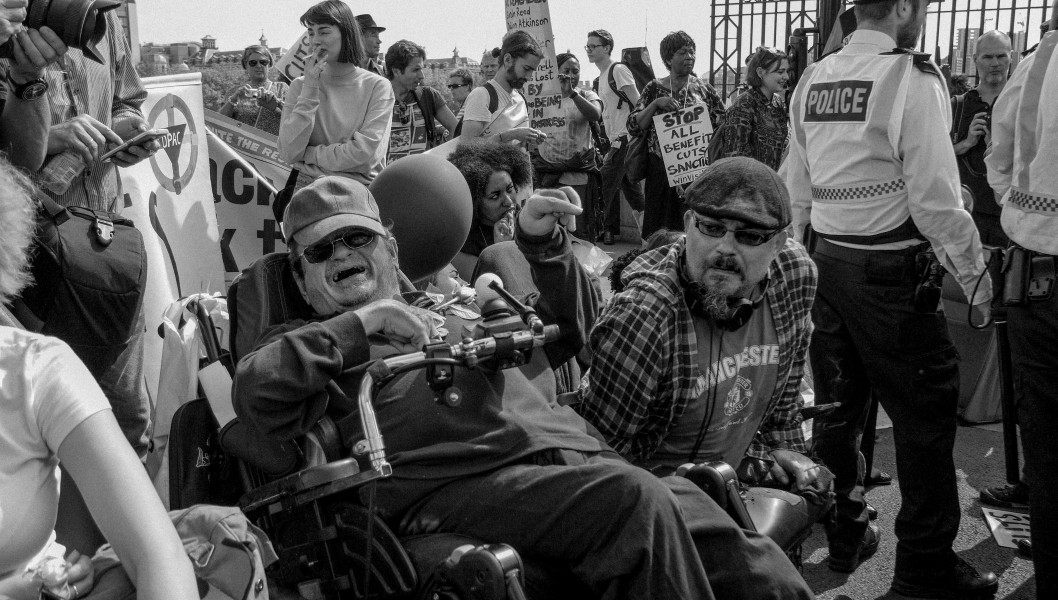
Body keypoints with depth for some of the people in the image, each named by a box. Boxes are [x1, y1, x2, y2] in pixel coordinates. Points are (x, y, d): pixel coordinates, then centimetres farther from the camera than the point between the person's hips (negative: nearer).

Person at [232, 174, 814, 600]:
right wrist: (357, 324, -7)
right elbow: (254, 394, -2)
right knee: (636, 500, -32)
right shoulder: (308, 343, 21)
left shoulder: (458, 309, 34)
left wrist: (543, 246, 23)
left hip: (581, 460, 5)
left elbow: (573, 328, 37)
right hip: (464, 479, -5)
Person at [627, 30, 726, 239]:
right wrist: (656, 104, -13)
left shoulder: (704, 89, 6)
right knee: (659, 233, 0)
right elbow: (633, 127, 0)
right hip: (662, 172, 0)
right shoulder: (654, 89, 5)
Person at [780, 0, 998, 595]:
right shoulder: (914, 78, -13)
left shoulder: (812, 81, 7)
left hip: (827, 261, 7)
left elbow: (795, 189, 12)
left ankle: (844, 534, 30)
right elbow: (935, 197, -15)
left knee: (837, 403, 15)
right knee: (926, 411, 5)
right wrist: (975, 272, -4)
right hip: (893, 272, -7)